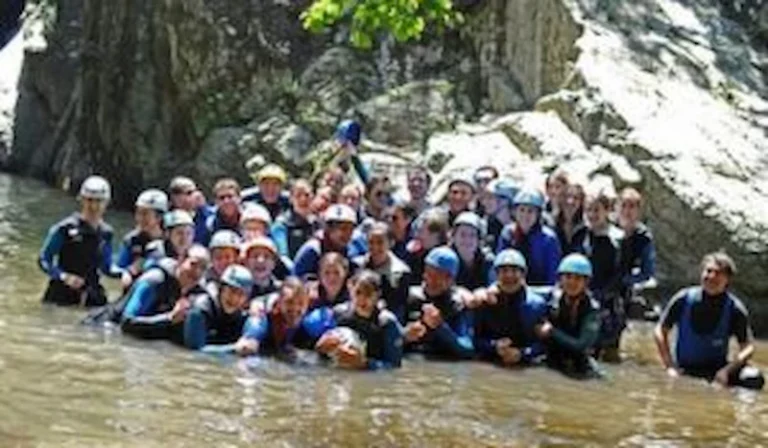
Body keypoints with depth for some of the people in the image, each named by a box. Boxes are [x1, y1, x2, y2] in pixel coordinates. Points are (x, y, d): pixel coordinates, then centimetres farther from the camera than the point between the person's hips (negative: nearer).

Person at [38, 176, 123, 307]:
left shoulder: (105, 233, 8)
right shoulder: (65, 228, -8)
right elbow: (43, 260, -5)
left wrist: (122, 273, -4)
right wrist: (64, 276, -19)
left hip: (92, 297, 4)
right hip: (62, 294, -4)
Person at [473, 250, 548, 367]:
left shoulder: (537, 304, 5)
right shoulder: (485, 302, 6)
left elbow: (544, 341, -1)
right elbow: (477, 340, 4)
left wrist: (522, 354, -16)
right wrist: (494, 347, -14)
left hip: (527, 367, -1)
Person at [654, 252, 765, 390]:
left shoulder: (734, 308, -7)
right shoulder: (684, 299, -7)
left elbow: (748, 347, -6)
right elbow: (661, 331, 2)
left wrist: (726, 371, -21)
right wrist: (670, 367, -7)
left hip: (718, 368, 1)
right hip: (685, 370, 0)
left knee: (754, 379, -27)